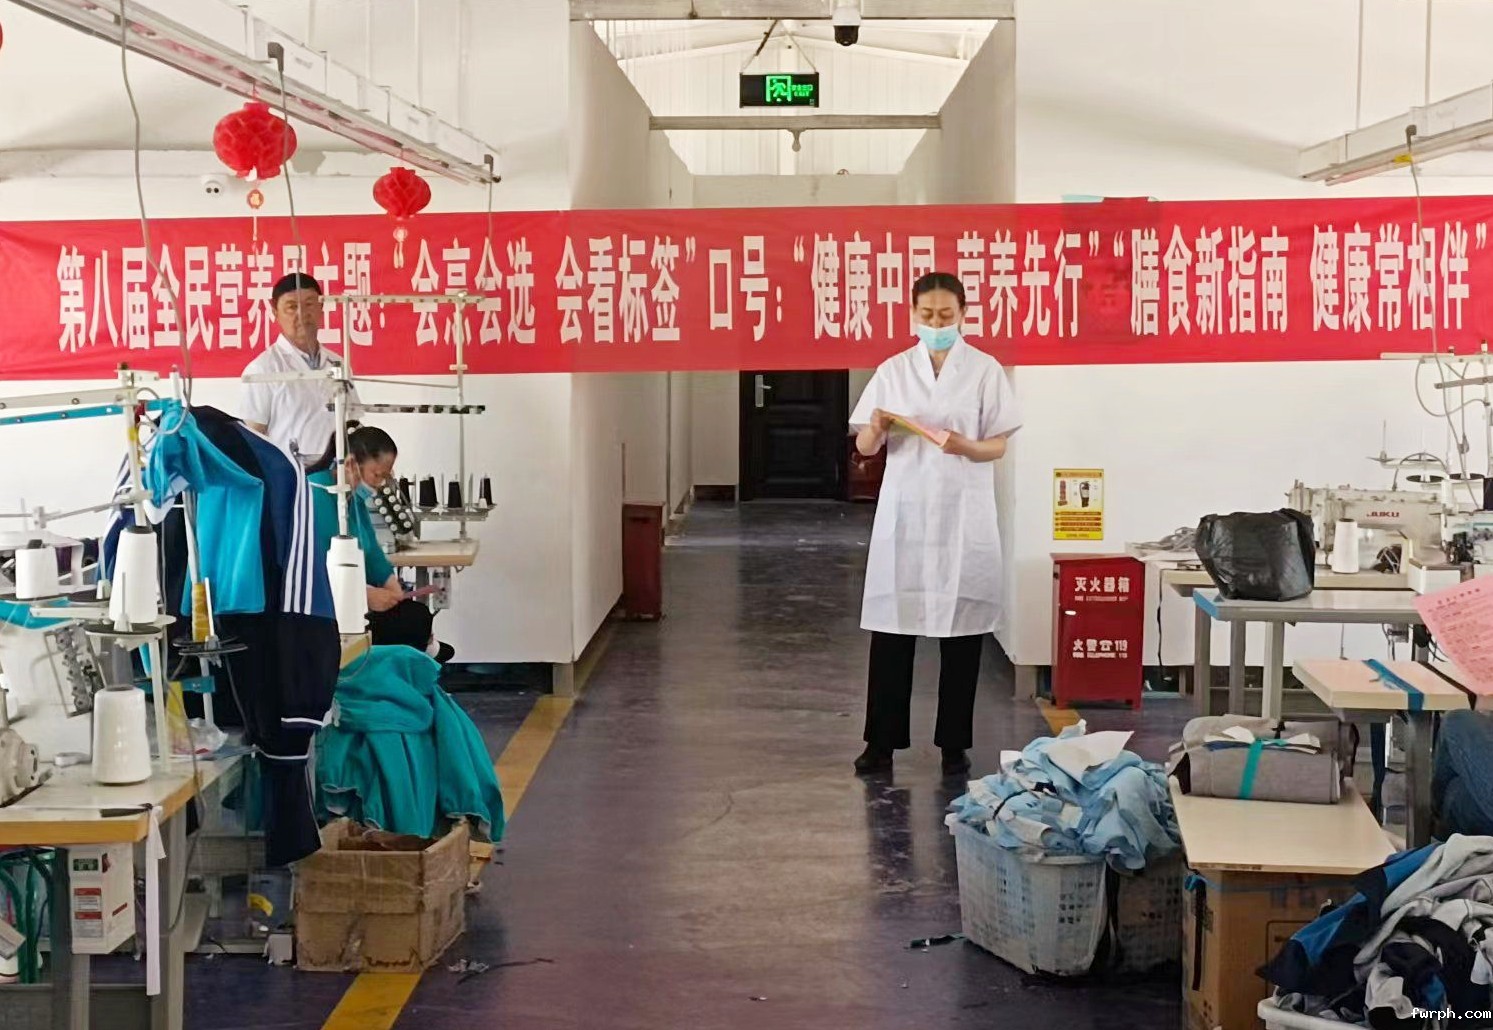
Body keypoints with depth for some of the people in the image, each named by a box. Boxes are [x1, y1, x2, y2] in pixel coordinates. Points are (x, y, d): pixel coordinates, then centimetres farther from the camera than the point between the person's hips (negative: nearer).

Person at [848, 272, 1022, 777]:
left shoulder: (985, 370, 1)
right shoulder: (893, 370, 6)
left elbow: (1000, 446, 1)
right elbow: (865, 447, 5)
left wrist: (967, 447, -20)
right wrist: (876, 429, -18)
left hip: (963, 514, -1)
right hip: (905, 512, 1)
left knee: (962, 630, 3)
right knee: (891, 625, 0)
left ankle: (954, 743, 13)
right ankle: (882, 740, 9)